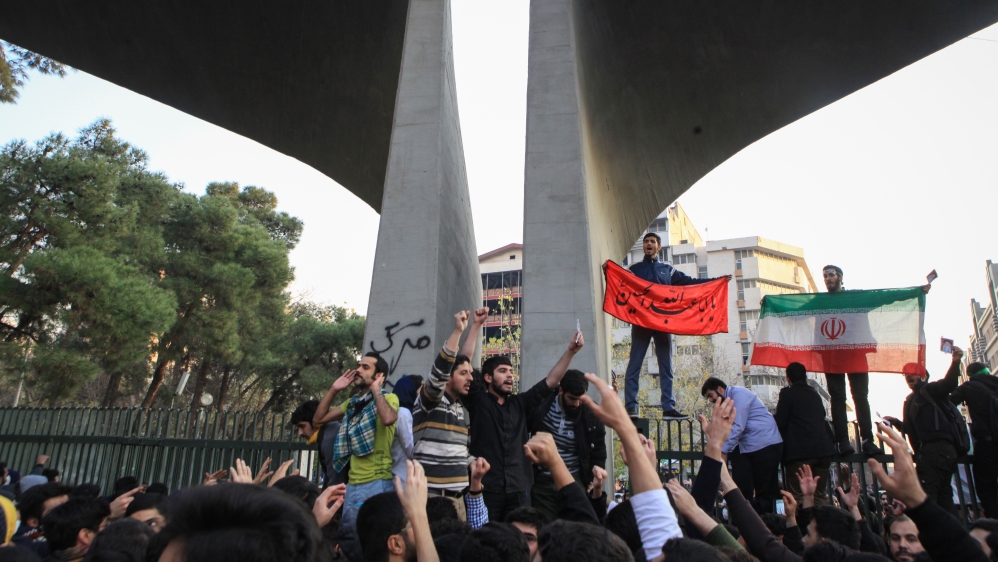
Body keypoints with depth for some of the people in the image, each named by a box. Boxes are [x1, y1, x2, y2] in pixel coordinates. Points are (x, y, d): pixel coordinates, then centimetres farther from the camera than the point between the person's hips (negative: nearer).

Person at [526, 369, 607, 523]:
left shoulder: (592, 414, -5)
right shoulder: (541, 406, -6)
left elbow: (598, 447, 8)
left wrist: (598, 467, -8)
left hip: (575, 481, 0)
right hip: (543, 481, 0)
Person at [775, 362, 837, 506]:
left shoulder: (787, 393, -4)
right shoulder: (815, 393, 17)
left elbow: (780, 421, -8)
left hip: (799, 451, -7)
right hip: (822, 449, 7)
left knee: (798, 497, -5)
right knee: (819, 495, 13)